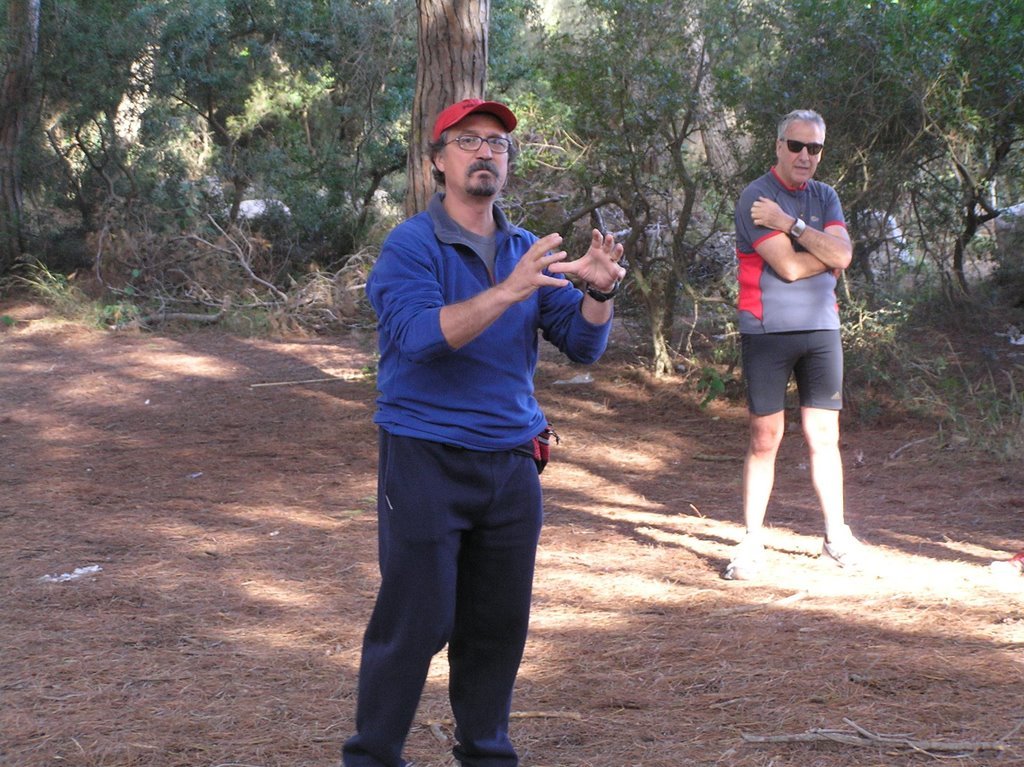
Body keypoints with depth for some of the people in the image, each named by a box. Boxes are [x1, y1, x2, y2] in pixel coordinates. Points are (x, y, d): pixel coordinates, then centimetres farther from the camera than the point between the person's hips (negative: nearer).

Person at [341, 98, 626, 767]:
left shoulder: (528, 251, 10)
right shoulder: (411, 246, -7)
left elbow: (583, 345, 6)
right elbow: (420, 337, -23)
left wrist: (598, 291, -14)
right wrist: (508, 291, -31)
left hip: (510, 460, 5)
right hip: (427, 458, -5)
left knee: (500, 622, 10)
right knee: (413, 622, -3)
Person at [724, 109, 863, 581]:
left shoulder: (825, 197, 12)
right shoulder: (756, 198, -6)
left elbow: (841, 254, -6)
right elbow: (788, 266, -15)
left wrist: (789, 223, -12)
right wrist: (828, 251, -1)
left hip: (821, 329, 5)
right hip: (767, 330, -5)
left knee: (824, 436, 8)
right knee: (765, 438, -3)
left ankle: (836, 536, 17)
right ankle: (752, 542, 2)